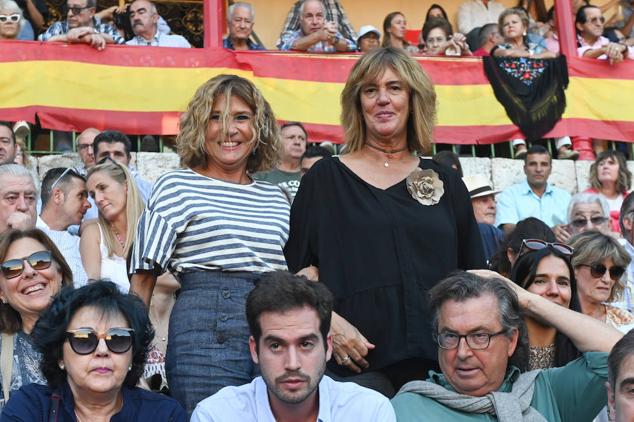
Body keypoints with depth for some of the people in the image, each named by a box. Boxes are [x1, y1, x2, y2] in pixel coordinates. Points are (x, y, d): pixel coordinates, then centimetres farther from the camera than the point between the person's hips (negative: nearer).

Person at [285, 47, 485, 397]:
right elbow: (301, 267, 0)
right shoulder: (326, 178, 5)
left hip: (438, 357, 3)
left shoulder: (446, 182, 13)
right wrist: (328, 322, -14)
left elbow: (473, 274, 15)